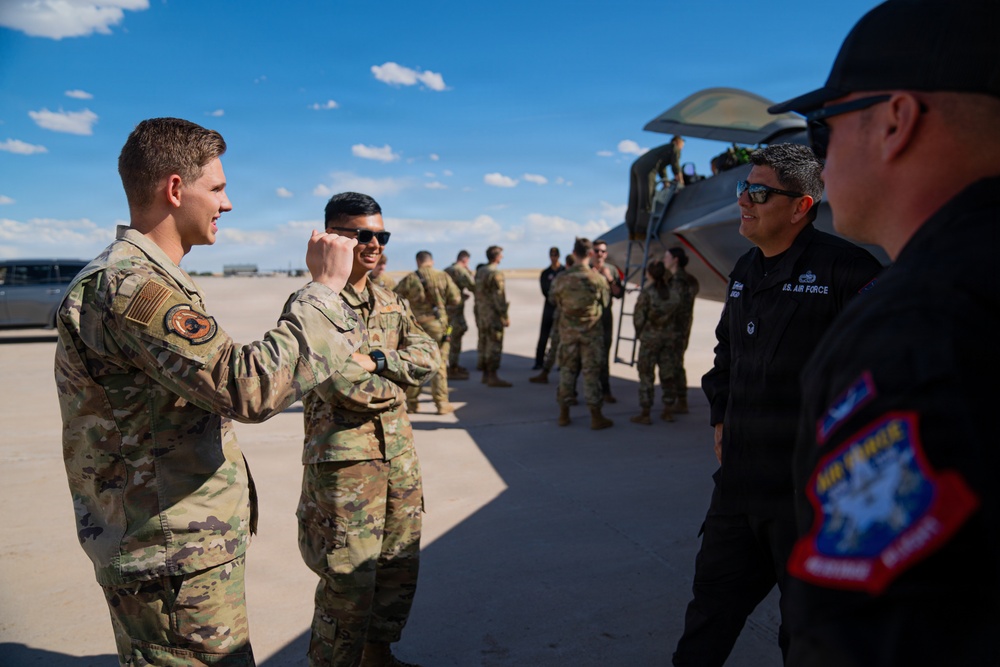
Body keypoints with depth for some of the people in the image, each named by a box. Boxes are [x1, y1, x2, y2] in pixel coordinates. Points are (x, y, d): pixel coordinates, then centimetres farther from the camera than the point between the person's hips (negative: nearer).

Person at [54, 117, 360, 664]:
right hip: (176, 560, -10)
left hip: (187, 544, 10)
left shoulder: (133, 278, 12)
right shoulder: (126, 287, -23)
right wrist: (325, 287, -25)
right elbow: (252, 386, -33)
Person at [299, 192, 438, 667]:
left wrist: (376, 360, -18)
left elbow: (428, 356, -3)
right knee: (349, 584, 3)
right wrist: (397, 383, -7)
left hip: (400, 454, 8)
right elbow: (346, 387, -22)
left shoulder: (392, 304, 10)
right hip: (345, 461, -7)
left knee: (400, 569, 19)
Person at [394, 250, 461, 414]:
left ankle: (411, 403, 18)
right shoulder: (444, 277, -2)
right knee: (438, 365, 6)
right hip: (438, 326, 0)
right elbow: (456, 299, -1)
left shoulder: (409, 279, -3)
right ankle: (441, 403, 5)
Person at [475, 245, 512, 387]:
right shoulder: (496, 273, -15)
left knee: (486, 345, 14)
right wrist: (506, 316, -14)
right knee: (494, 346, -6)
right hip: (494, 315, -9)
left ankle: (485, 375, 20)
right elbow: (499, 297, -19)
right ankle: (492, 377, -4)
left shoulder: (479, 272, 13)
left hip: (482, 315, 9)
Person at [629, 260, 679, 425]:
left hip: (649, 338, -5)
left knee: (646, 376, 1)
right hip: (667, 337, 5)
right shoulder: (672, 293, 2)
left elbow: (639, 317, -10)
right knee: (667, 374, 11)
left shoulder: (647, 292, -14)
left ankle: (644, 414, 4)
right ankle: (667, 411, 18)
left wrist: (639, 333, 5)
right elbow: (674, 314, 5)